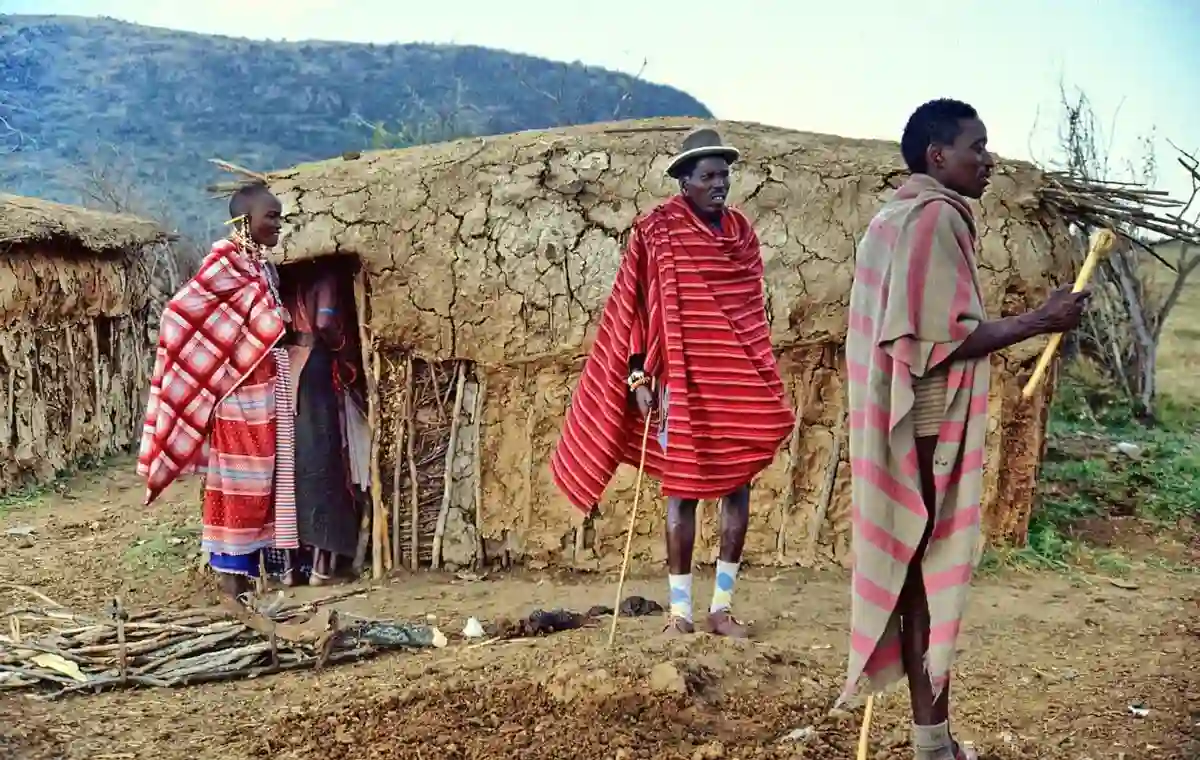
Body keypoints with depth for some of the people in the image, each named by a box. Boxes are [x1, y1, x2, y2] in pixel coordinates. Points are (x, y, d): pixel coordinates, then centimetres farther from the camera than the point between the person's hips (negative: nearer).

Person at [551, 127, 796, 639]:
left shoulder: (741, 230, 10)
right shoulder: (656, 231, -4)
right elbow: (634, 308, -4)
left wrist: (764, 378, 17)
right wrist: (638, 378, -10)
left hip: (739, 380, 5)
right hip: (681, 381, -4)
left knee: (738, 488, 4)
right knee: (683, 491, 2)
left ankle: (722, 606, 15)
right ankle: (680, 610, 12)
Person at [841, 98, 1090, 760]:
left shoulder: (894, 216, 16)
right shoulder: (937, 215, -15)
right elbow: (941, 337, -22)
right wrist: (1039, 321, -15)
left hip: (897, 423, 10)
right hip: (933, 429, -10)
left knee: (909, 567, 13)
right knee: (933, 572, -2)